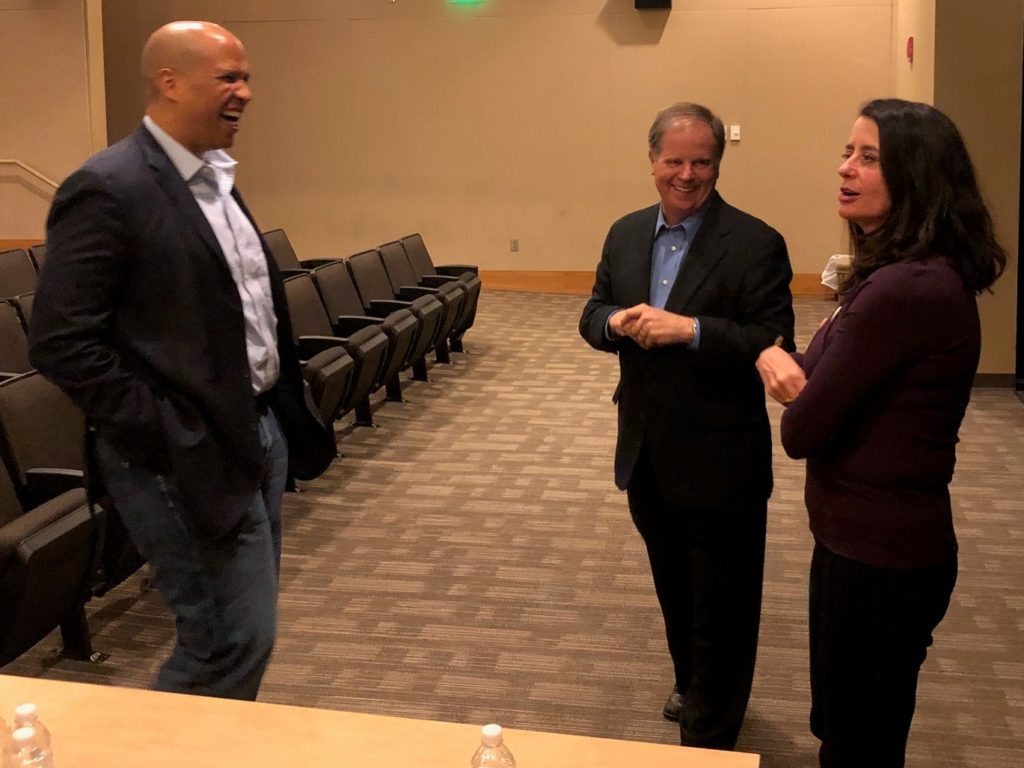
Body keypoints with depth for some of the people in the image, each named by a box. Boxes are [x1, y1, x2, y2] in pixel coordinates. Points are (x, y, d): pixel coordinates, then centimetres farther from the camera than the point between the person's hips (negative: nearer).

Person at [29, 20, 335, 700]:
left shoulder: (216, 178, 11)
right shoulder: (108, 190, -16)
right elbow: (62, 343, -19)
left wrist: (286, 414, 11)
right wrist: (167, 437, -19)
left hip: (258, 431, 9)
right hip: (191, 458, -9)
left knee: (246, 629, 18)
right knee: (235, 642, -2)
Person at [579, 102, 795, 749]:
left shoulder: (755, 244, -14)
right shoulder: (626, 234, 6)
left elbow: (775, 344, -19)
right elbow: (593, 316, 10)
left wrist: (692, 329, -29)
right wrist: (615, 322, -13)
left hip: (719, 462, -6)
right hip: (648, 454, 6)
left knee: (721, 605, 8)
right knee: (675, 592, 25)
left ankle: (708, 738, 25)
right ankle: (692, 689, 48)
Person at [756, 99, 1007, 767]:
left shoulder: (903, 291, -27)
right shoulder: (928, 275, 7)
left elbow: (802, 430, -24)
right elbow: (855, 395, 9)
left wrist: (801, 393, -1)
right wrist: (789, 364, -12)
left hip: (877, 558, -10)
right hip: (878, 538, 10)